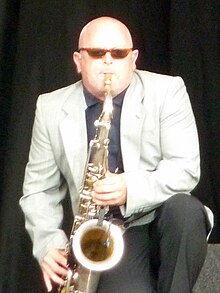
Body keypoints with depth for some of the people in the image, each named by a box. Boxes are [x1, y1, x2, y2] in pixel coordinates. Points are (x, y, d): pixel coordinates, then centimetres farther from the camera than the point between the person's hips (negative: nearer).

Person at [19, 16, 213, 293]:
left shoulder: (167, 91, -1)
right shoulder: (51, 108, 5)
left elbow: (186, 168, -9)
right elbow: (39, 187, 10)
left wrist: (131, 189, -25)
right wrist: (48, 243, -7)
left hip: (165, 224, 1)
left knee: (182, 207, -34)